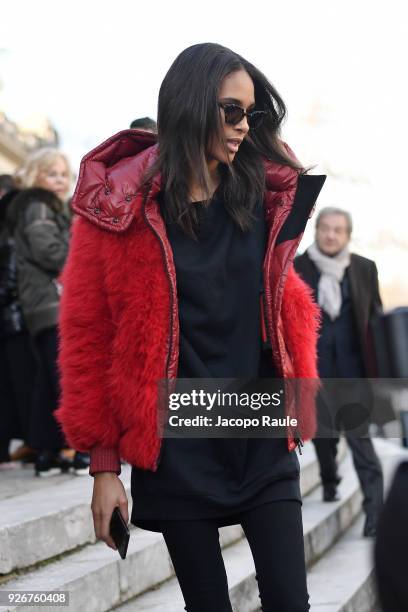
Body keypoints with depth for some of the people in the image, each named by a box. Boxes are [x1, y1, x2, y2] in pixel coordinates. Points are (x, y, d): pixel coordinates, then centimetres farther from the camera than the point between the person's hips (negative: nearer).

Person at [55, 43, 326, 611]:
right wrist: (104, 466, -4)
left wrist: (297, 400, 8)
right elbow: (88, 336, -4)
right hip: (177, 451, -2)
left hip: (262, 438, 3)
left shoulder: (265, 193, 4)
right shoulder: (120, 208, -6)